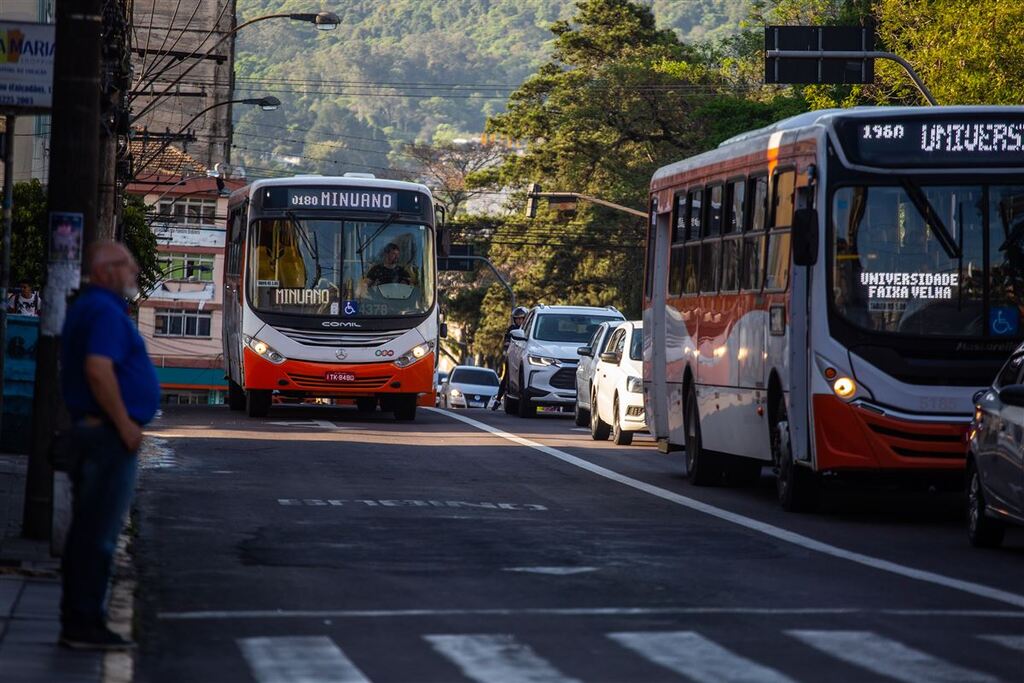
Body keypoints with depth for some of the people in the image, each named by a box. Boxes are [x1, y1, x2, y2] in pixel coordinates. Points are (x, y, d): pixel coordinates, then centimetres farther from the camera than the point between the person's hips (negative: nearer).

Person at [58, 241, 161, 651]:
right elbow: (98, 370, -27)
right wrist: (124, 424, -21)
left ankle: (77, 622, 17)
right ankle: (85, 624, -7)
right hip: (109, 433, -11)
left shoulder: (87, 308, 18)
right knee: (99, 531, -8)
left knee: (87, 529, 13)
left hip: (90, 429, 11)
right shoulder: (105, 311, -15)